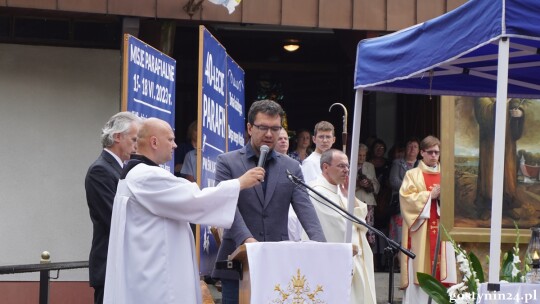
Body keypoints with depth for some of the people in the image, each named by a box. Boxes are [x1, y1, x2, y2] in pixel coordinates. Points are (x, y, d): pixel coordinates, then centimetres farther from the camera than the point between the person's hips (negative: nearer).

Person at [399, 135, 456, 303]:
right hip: (420, 230, -3)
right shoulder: (413, 174, 6)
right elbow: (406, 197, -7)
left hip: (441, 229, 3)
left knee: (442, 267, -2)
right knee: (419, 270, -7)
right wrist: (429, 195, -13)